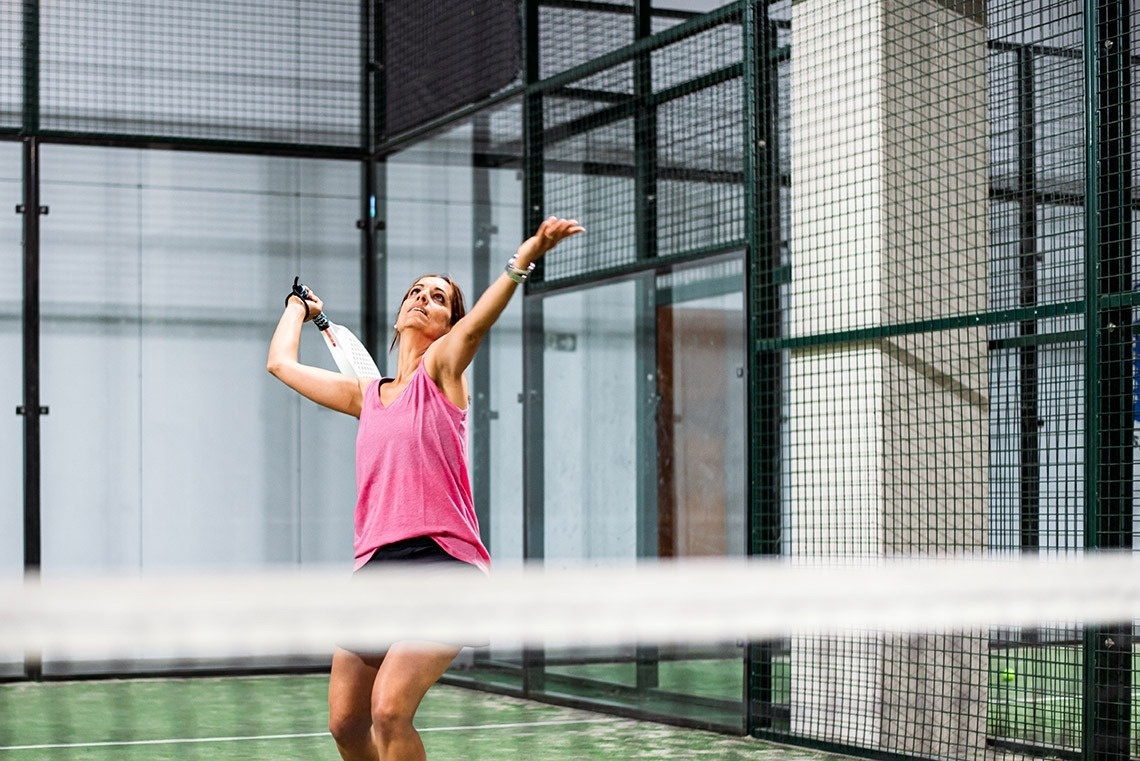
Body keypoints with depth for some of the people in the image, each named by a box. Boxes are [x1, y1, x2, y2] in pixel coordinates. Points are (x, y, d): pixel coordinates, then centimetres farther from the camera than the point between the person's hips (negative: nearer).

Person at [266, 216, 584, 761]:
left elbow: (478, 323, -16)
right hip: (374, 567, 6)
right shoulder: (366, 395, 20)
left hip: (442, 562, -6)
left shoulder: (440, 372, 5)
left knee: (389, 711, -21)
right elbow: (281, 362, 32)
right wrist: (298, 308, 48)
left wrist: (525, 257, -34)